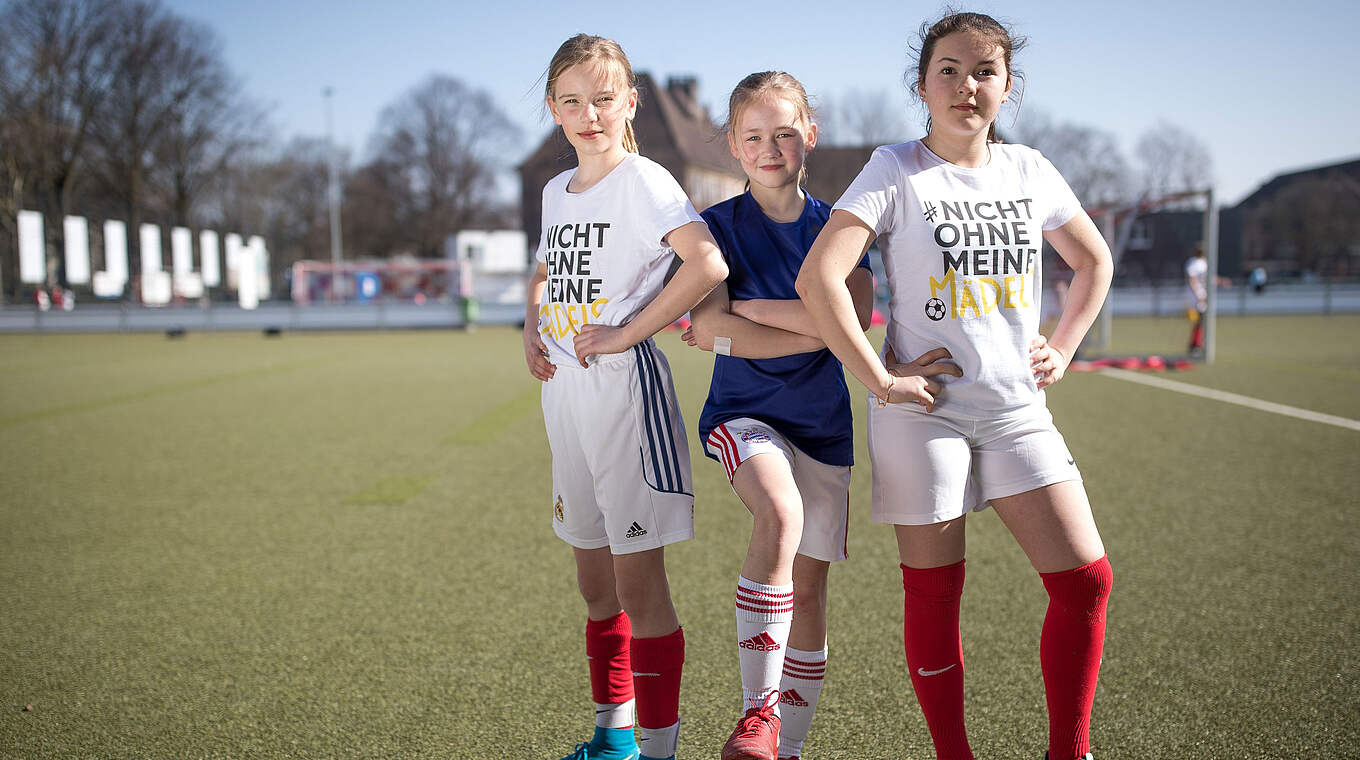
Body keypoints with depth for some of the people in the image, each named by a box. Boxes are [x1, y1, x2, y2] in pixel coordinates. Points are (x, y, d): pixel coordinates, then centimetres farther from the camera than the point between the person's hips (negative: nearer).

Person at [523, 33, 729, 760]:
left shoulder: (642, 180, -9)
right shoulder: (557, 190, 14)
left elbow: (707, 263, -24)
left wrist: (626, 333, -21)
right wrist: (531, 328, 11)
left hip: (624, 389, -8)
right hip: (564, 395, 8)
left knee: (638, 584, -5)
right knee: (595, 583, 16)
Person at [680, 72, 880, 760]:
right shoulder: (720, 225, -1)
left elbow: (853, 316, -12)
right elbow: (705, 327, -14)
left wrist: (742, 307, -12)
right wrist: (813, 330, -14)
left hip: (823, 426, 3)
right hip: (742, 412, -3)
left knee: (809, 585, 5)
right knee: (780, 512, -32)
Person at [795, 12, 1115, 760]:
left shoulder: (1028, 170, 8)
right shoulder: (896, 168, -6)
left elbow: (1094, 261, 23)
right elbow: (818, 278, -17)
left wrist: (1062, 348, 11)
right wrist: (879, 379, -17)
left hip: (1017, 410, 4)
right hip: (924, 412, -4)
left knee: (1085, 579, -2)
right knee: (933, 597, 4)